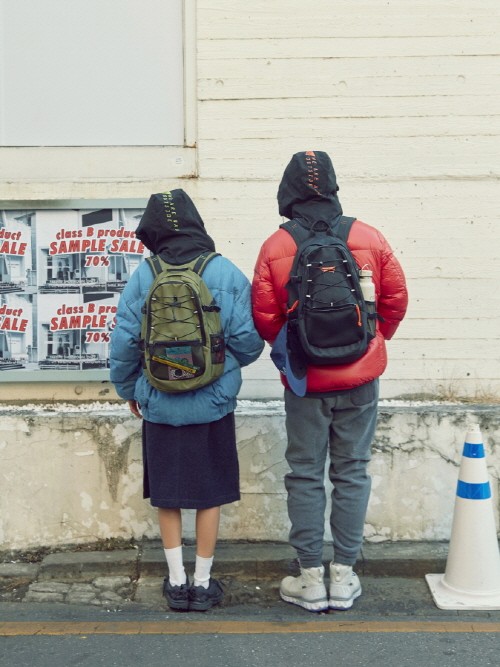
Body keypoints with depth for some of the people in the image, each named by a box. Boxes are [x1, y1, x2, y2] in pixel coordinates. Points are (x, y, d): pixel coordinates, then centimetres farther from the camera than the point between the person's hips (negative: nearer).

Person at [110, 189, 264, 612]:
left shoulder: (144, 276, -7)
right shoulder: (227, 273, -7)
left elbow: (123, 342, -4)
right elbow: (248, 341, -6)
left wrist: (129, 389, 13)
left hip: (159, 405, 1)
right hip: (213, 405, 0)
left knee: (167, 495, 14)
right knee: (209, 494, 12)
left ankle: (177, 581, 21)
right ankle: (203, 583, 20)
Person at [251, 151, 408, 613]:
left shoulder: (275, 248, -8)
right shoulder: (369, 239, -4)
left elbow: (265, 317, -6)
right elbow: (396, 300, 2)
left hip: (305, 383, -1)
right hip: (361, 380, 1)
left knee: (306, 477, 9)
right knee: (352, 473, 10)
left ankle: (311, 579, 14)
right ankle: (344, 576, 16)